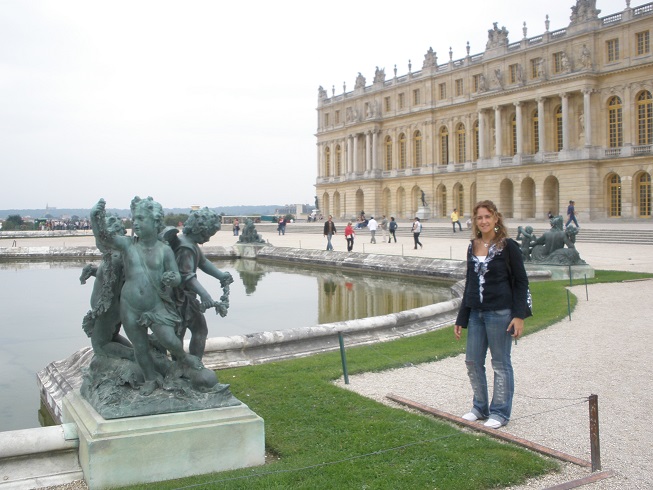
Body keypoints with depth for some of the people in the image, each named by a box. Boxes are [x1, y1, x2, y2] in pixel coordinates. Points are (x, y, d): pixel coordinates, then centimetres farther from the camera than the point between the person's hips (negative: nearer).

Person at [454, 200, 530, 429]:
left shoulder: (508, 246, -7)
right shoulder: (473, 248, 9)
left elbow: (521, 281, -5)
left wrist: (519, 315, -13)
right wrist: (461, 318, 15)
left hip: (500, 313, -6)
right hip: (476, 313, 6)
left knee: (500, 363, 4)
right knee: (472, 361, 10)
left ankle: (500, 412, 17)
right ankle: (480, 407, 27)